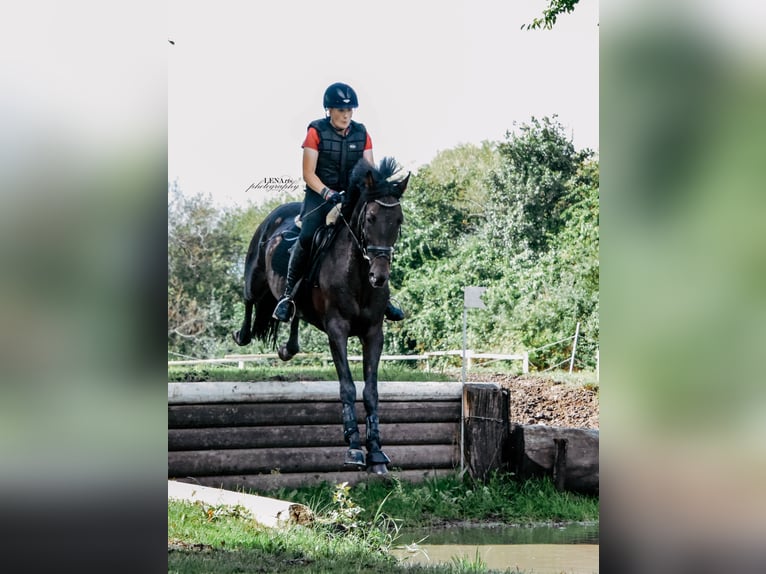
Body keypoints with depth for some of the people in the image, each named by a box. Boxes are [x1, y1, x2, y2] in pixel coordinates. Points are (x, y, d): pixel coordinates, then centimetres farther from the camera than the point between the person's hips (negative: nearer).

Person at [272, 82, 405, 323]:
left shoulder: (361, 133, 4)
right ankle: (288, 294, -15)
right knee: (307, 237, -28)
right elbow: (309, 174, -10)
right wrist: (328, 194, -26)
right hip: (319, 195, -4)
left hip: (352, 195, 4)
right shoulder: (316, 132, -7)